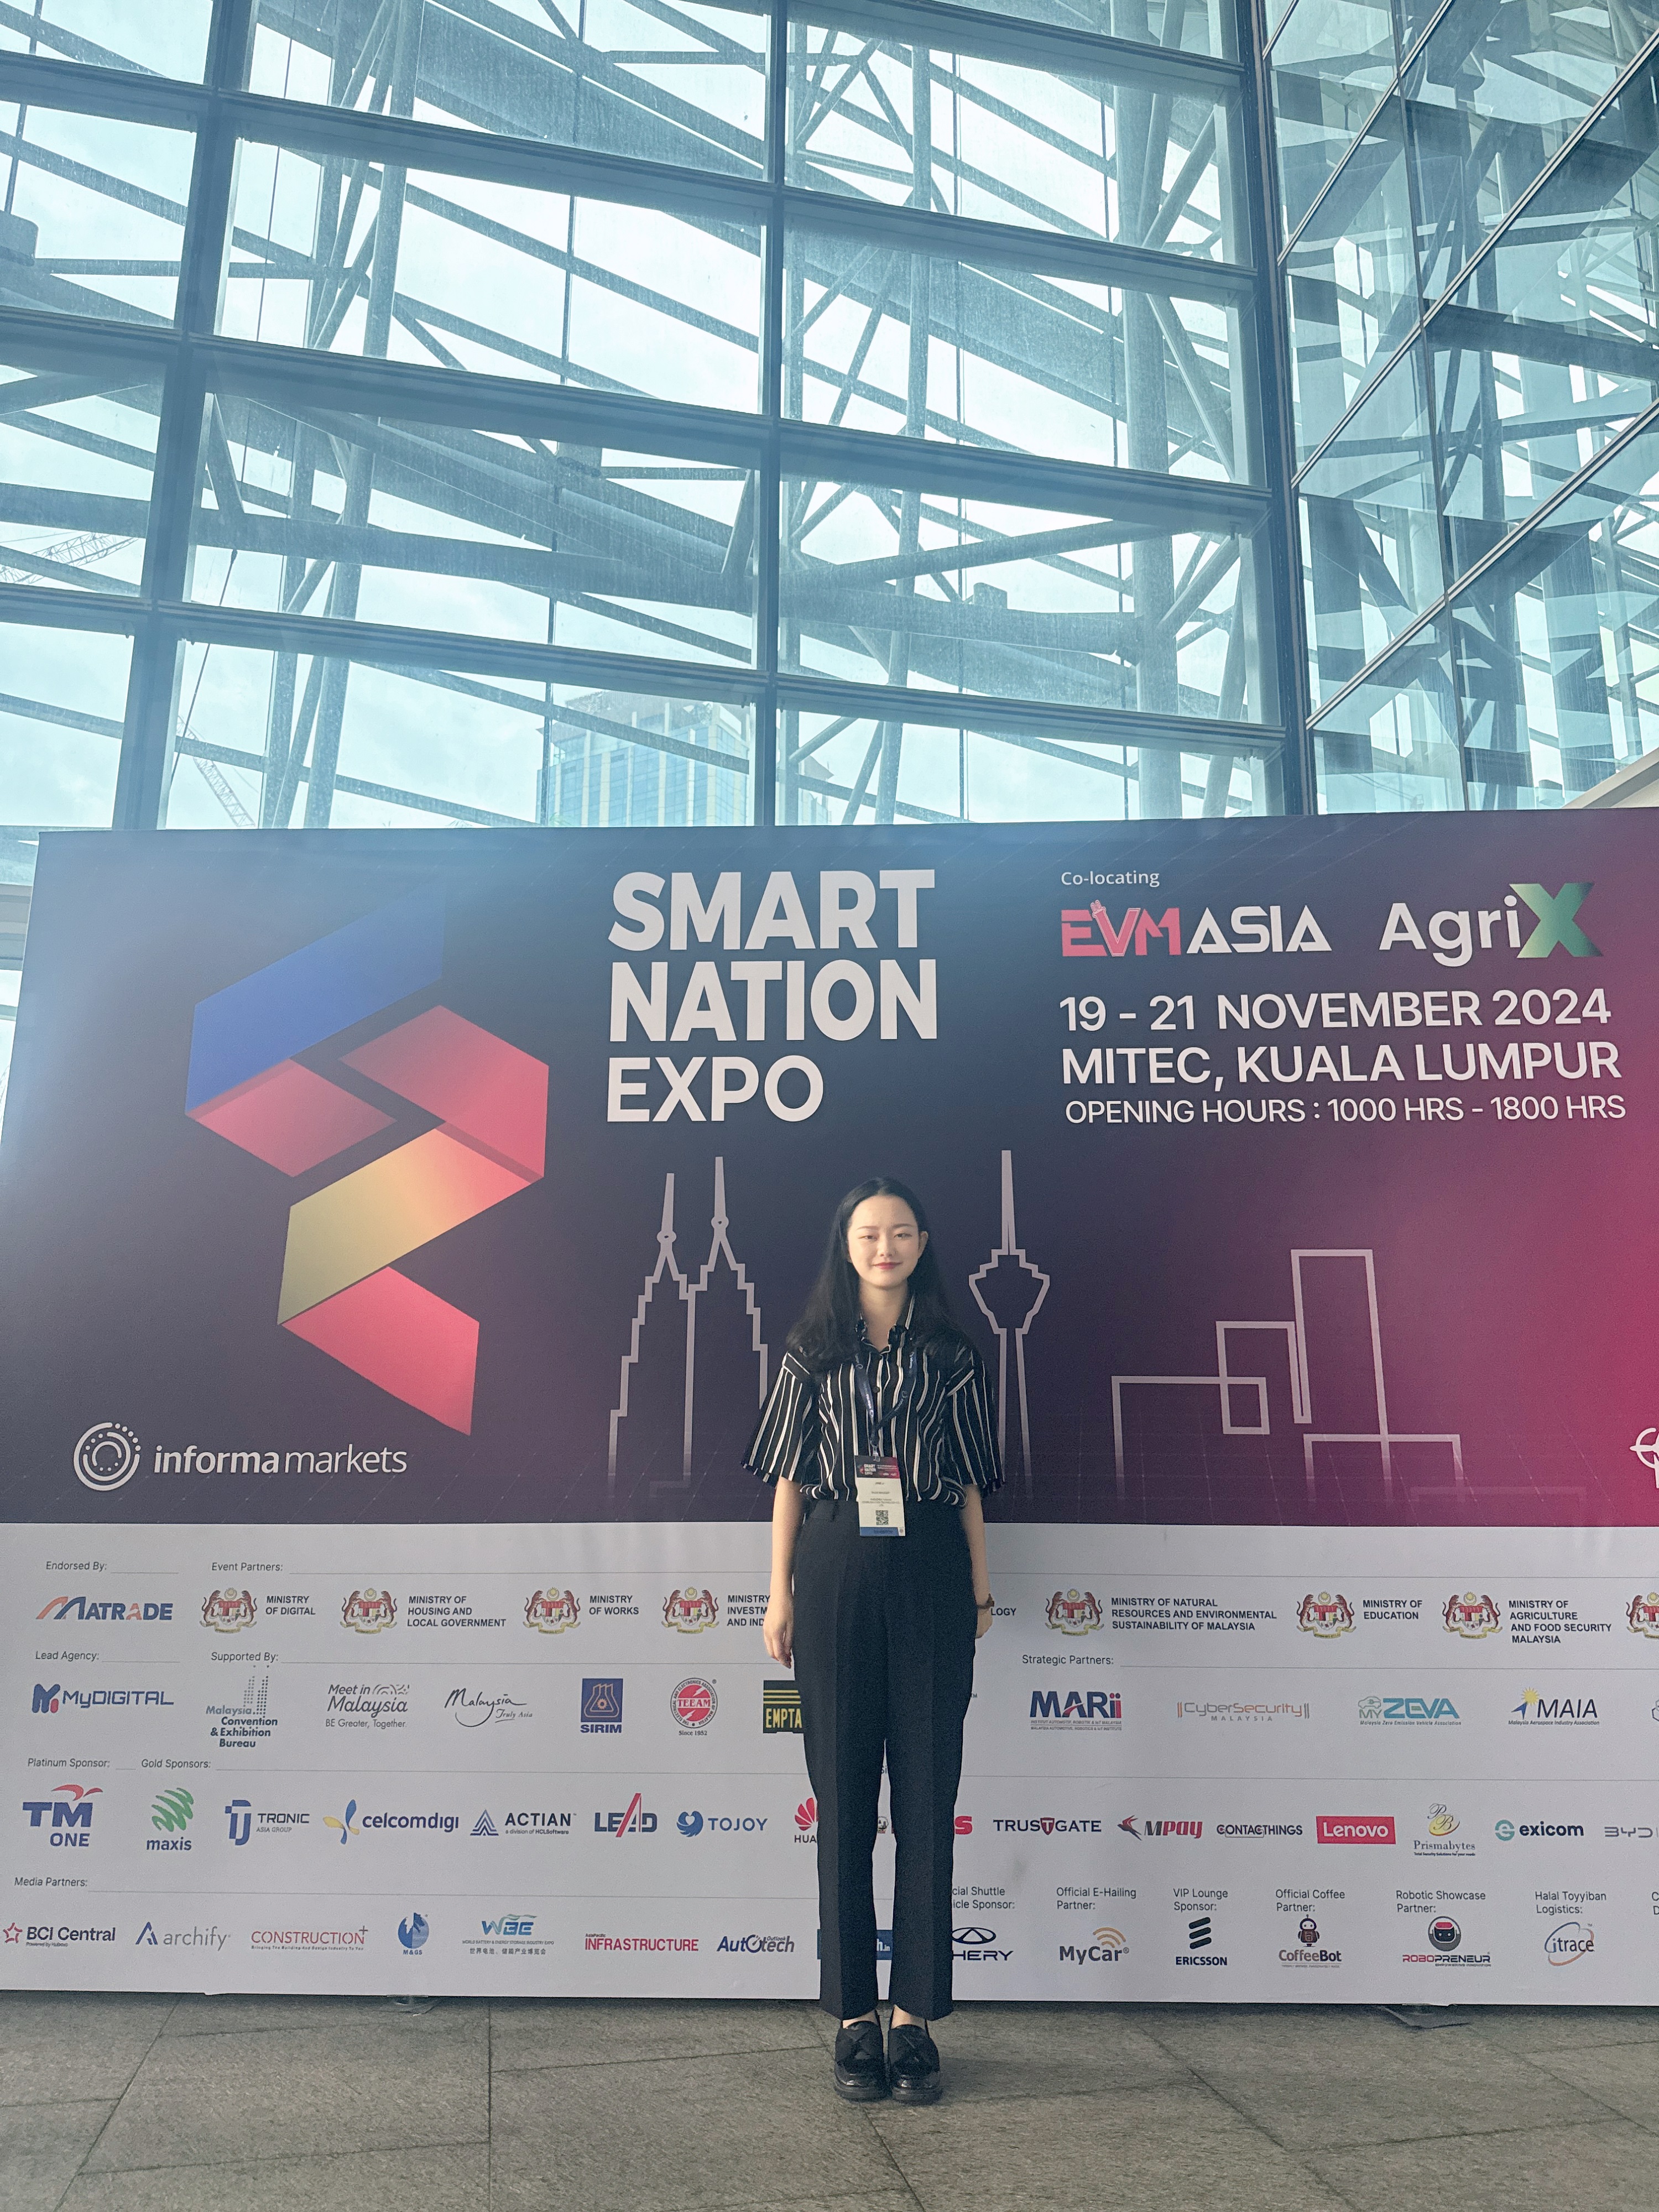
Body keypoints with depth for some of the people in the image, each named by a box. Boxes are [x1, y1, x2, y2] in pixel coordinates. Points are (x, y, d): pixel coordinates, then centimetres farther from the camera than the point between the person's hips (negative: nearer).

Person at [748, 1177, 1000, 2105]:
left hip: (929, 1575, 0)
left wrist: (981, 1591, 8)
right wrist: (780, 1592, 3)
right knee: (843, 1794, 5)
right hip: (835, 1571, 0)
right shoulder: (814, 1351, 6)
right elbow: (789, 1478, 7)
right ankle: (854, 2017, 15)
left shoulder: (952, 1354, 8)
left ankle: (915, 2018, 13)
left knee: (928, 1794, 3)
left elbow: (970, 1482, 10)